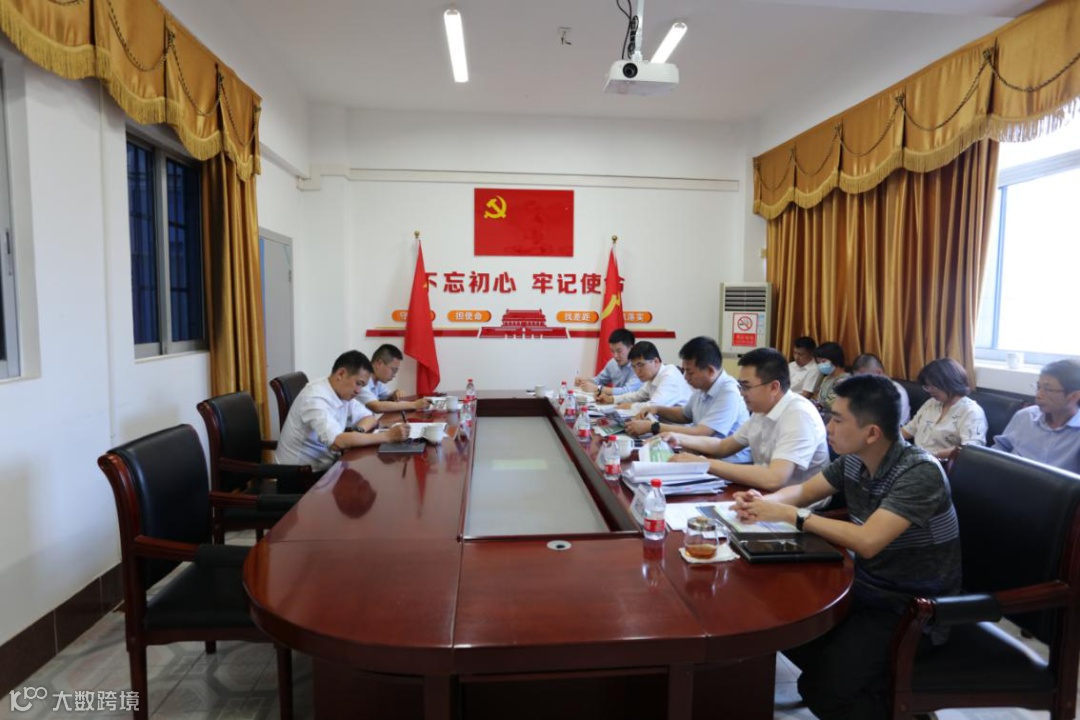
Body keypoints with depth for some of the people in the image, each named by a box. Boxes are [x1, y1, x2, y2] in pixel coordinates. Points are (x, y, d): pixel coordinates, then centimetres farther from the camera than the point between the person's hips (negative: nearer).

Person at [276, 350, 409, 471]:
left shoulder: (344, 393, 1)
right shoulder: (315, 398, -24)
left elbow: (370, 418, 12)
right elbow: (337, 442, -36)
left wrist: (358, 431, -12)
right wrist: (387, 436, -32)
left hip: (323, 466, 8)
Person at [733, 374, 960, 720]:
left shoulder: (920, 472, -25)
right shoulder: (854, 459, -4)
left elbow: (867, 542, -34)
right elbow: (803, 491, 9)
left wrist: (791, 515, -27)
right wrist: (762, 502, -13)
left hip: (913, 609, -7)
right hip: (864, 587, 7)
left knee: (822, 689, -19)